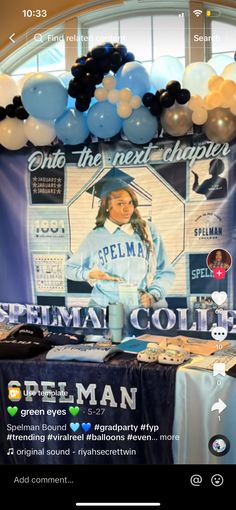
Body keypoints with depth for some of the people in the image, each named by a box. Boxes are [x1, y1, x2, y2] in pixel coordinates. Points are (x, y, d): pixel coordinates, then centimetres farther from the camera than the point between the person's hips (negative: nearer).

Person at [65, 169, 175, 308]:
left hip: (145, 306, 1)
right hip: (105, 308, 0)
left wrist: (154, 295, -9)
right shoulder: (95, 237, 6)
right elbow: (70, 268, 19)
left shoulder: (147, 231, 5)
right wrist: (89, 274, 0)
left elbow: (165, 272, 8)